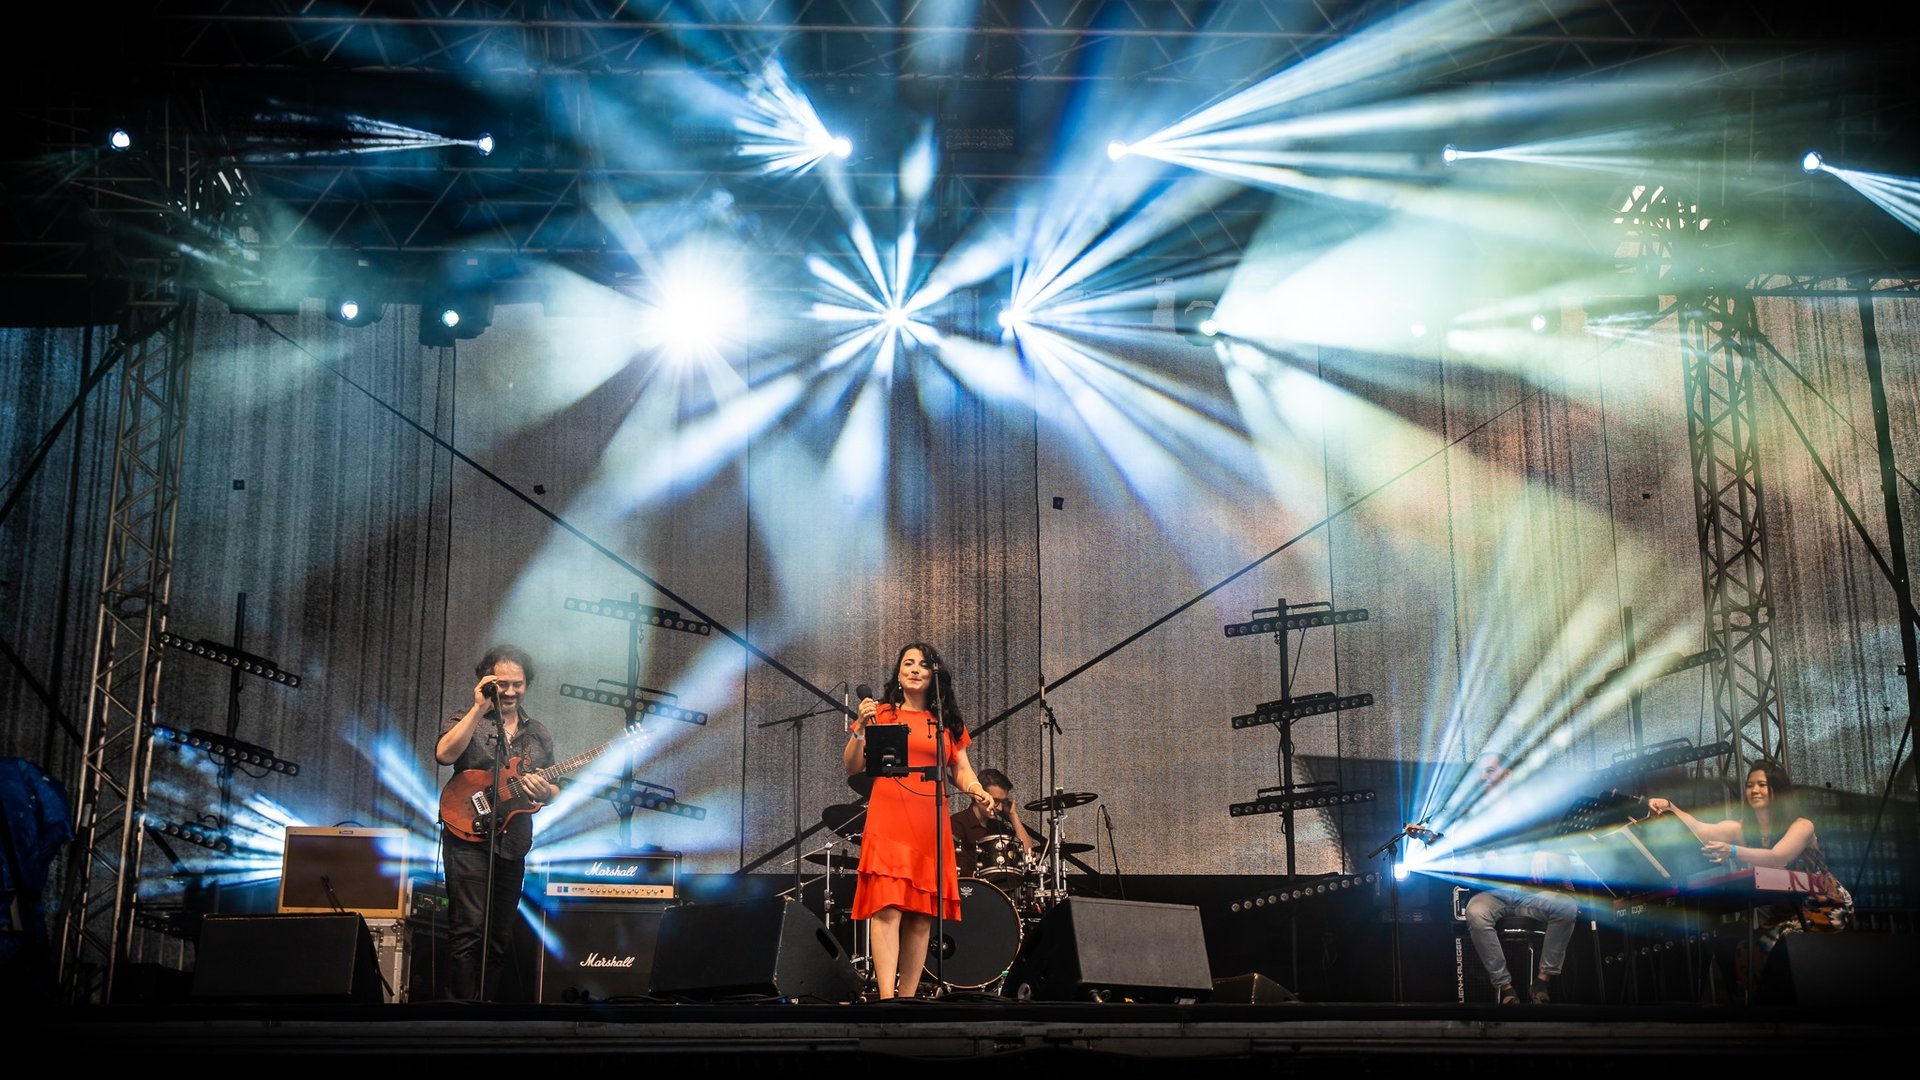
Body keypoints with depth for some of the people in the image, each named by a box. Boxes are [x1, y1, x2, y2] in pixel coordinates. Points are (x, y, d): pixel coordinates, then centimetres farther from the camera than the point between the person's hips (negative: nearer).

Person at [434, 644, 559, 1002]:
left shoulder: (539, 734, 17)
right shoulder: (466, 721, 4)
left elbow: (555, 791, 20)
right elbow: (444, 754, -18)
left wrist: (544, 792, -5)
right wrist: (479, 709, -17)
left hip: (513, 844, 5)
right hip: (469, 837, -5)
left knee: (501, 937, 8)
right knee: (468, 929, -14)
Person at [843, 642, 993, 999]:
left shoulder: (948, 722, 17)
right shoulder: (882, 714, 9)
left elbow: (962, 770, 16)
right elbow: (852, 767, 5)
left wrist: (977, 790, -4)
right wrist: (861, 729, -11)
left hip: (931, 826, 3)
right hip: (888, 820, -3)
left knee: (922, 914, 2)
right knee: (888, 908, -15)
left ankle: (908, 998, 8)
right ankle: (886, 997, -20)